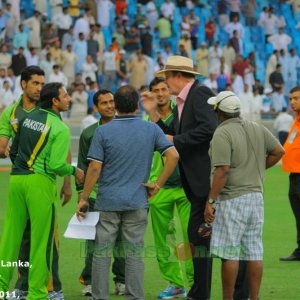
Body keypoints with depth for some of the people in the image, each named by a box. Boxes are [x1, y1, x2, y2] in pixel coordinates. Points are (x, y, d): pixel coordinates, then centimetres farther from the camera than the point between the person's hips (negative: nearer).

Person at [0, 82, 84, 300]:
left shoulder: (28, 118, 11)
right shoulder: (60, 128, -9)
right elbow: (56, 165, -15)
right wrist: (75, 171, 4)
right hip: (40, 182, -6)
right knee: (41, 240, 1)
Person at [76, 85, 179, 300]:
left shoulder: (103, 131, -5)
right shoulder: (151, 129, 1)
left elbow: (94, 169, -8)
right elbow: (173, 155, -7)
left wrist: (84, 198, -1)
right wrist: (157, 184, -1)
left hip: (108, 201, -1)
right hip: (137, 202, 1)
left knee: (102, 253, 5)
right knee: (134, 254, 6)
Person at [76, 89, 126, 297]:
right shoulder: (89, 134, 7)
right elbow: (83, 165, 11)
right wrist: (81, 192, 4)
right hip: (96, 192, 0)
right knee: (94, 238, -3)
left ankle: (122, 280, 11)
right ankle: (90, 281, 3)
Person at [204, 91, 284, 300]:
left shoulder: (222, 134, -14)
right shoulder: (257, 129, 8)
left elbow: (223, 171, -20)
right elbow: (279, 151, 11)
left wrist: (210, 201, -17)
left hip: (232, 199, -7)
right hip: (256, 195, 7)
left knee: (229, 253, -2)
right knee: (254, 252, 8)